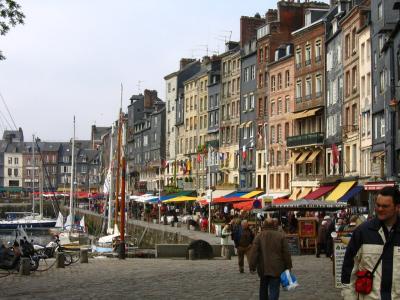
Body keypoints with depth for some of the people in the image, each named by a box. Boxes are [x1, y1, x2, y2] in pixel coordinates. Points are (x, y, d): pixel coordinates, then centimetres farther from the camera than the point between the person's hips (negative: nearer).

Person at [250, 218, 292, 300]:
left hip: (263, 268, 2)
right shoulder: (281, 236, -2)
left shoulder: (259, 236, -1)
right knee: (274, 290, -3)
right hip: (276, 268, -1)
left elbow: (254, 253, -6)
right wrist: (288, 266, 5)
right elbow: (286, 253, -2)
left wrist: (252, 266, -2)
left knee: (263, 288, 20)